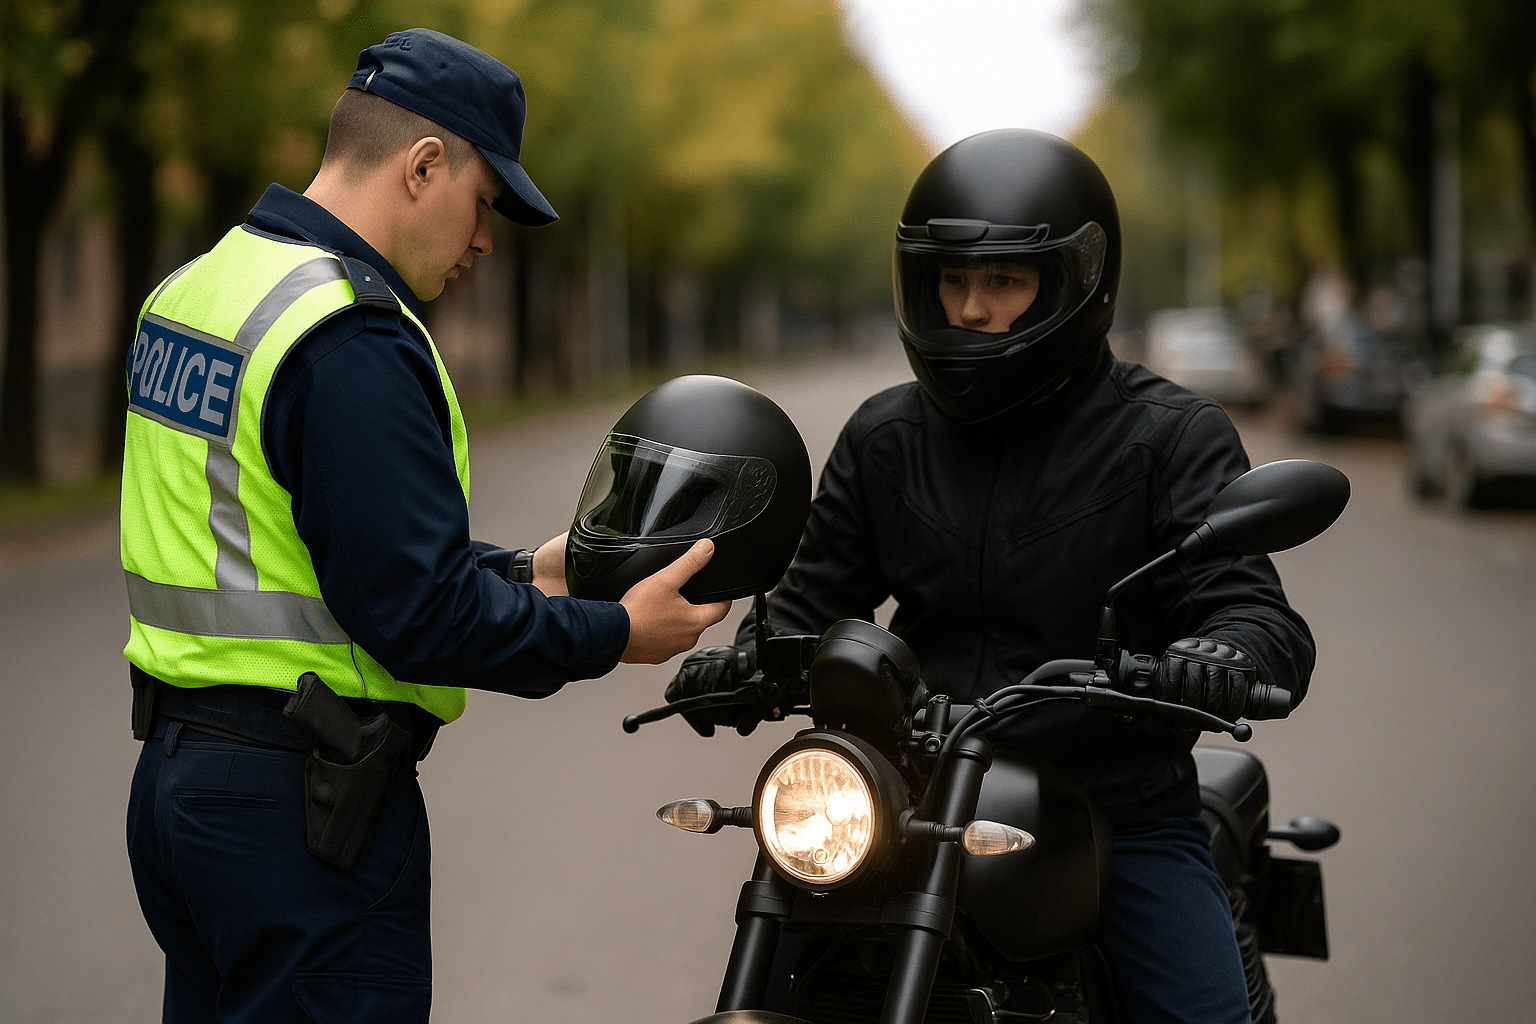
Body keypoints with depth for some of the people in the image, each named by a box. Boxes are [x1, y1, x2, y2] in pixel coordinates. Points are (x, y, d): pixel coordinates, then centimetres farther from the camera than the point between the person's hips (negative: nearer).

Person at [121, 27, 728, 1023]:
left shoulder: (194, 289, 12)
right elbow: (416, 614, -23)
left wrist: (517, 576, 13)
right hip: (303, 801, -10)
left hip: (178, 773, 10)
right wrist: (614, 635, -11)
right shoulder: (354, 343, -20)